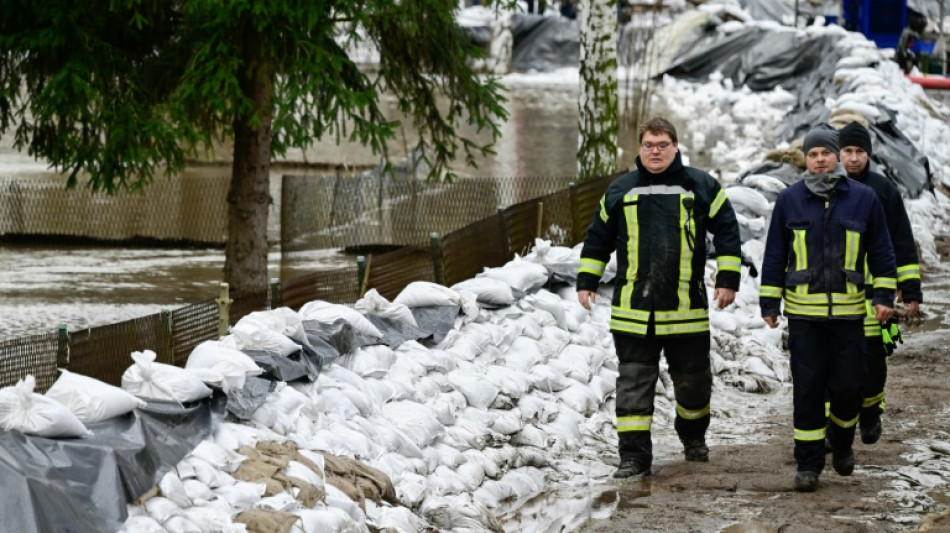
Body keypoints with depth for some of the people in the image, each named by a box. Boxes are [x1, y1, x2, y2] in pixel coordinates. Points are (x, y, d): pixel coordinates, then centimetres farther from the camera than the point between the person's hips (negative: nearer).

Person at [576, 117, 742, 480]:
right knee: (634, 382, -3)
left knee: (693, 379, 11)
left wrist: (728, 279, 1)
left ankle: (693, 436, 37)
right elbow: (598, 238, 18)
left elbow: (727, 231, 7)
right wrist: (587, 281, 13)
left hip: (686, 308, 0)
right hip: (633, 309, 1)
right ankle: (634, 456, -1)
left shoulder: (700, 187, 4)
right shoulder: (620, 191, 9)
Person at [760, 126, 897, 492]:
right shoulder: (789, 201, 4)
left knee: (848, 385, 1)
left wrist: (884, 296, 3)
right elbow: (775, 255, 9)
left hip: (848, 311, 0)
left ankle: (842, 442, 30)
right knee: (807, 389, -1)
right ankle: (808, 464, 6)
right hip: (803, 312, 0)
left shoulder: (863, 199, 4)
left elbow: (881, 252, 9)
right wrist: (769, 303, 7)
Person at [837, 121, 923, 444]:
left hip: (873, 293, 0)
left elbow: (903, 244, 5)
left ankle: (870, 412, 27)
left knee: (873, 362, 2)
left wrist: (911, 291, 1)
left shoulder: (884, 190, 3)